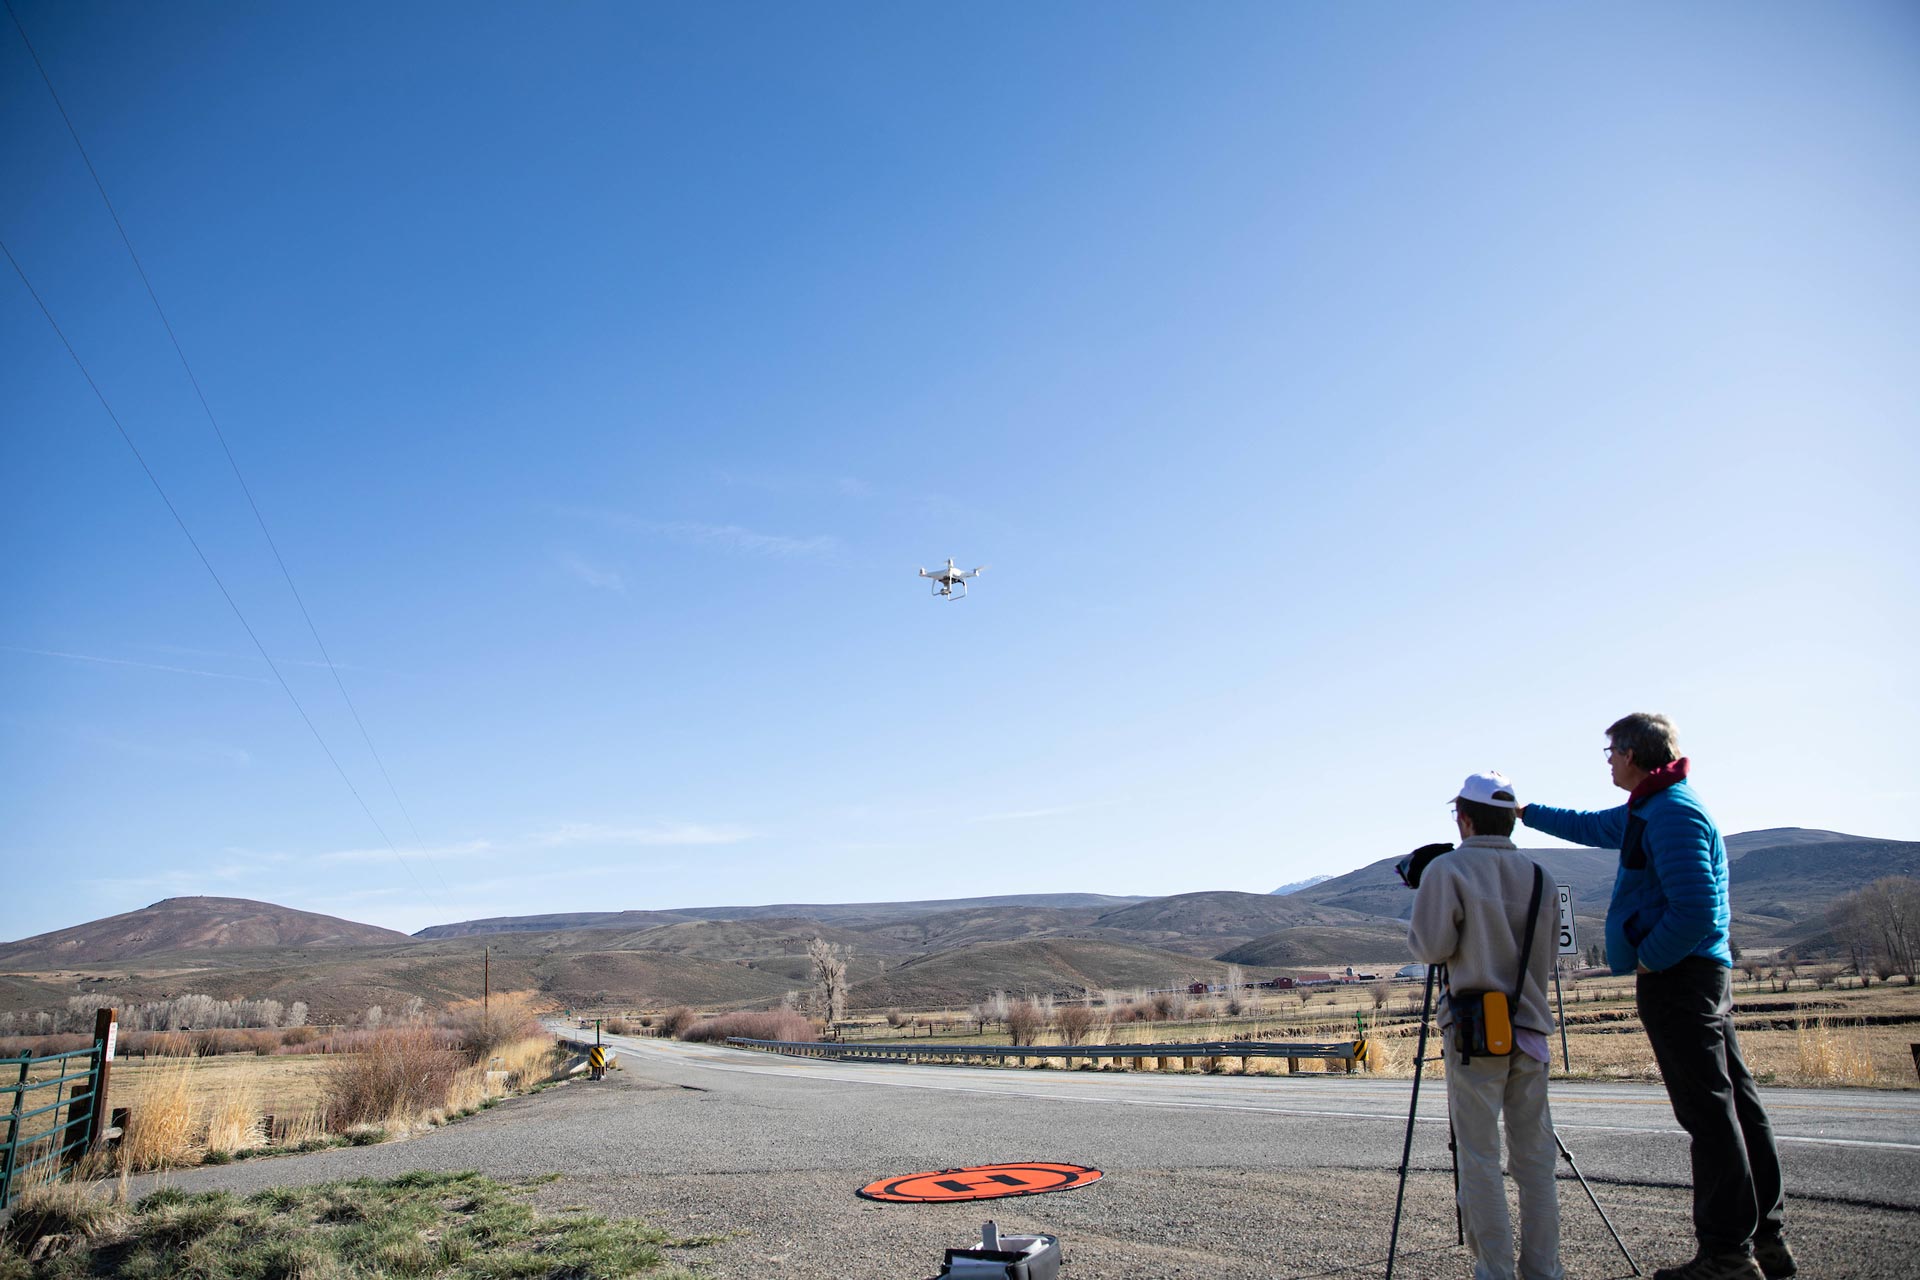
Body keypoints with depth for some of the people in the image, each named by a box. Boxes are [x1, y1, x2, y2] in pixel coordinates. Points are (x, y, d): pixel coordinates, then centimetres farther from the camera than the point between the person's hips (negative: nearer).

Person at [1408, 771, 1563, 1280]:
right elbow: (1545, 961, 14)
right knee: (1535, 1157, 11)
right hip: (1530, 1029, 5)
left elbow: (1431, 946, -13)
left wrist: (1422, 916, 7)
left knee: (1479, 1159, 2)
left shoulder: (1446, 870, -9)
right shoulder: (1541, 878, 8)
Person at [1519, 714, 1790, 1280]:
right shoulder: (1649, 809, 15)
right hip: (1705, 976, 10)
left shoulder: (1673, 814, -17)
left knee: (1709, 1111, -5)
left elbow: (1696, 911, -24)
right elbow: (1591, 826, 33)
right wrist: (1525, 812, 39)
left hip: (1676, 977, -10)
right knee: (1734, 1104, 12)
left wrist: (1647, 960, -14)